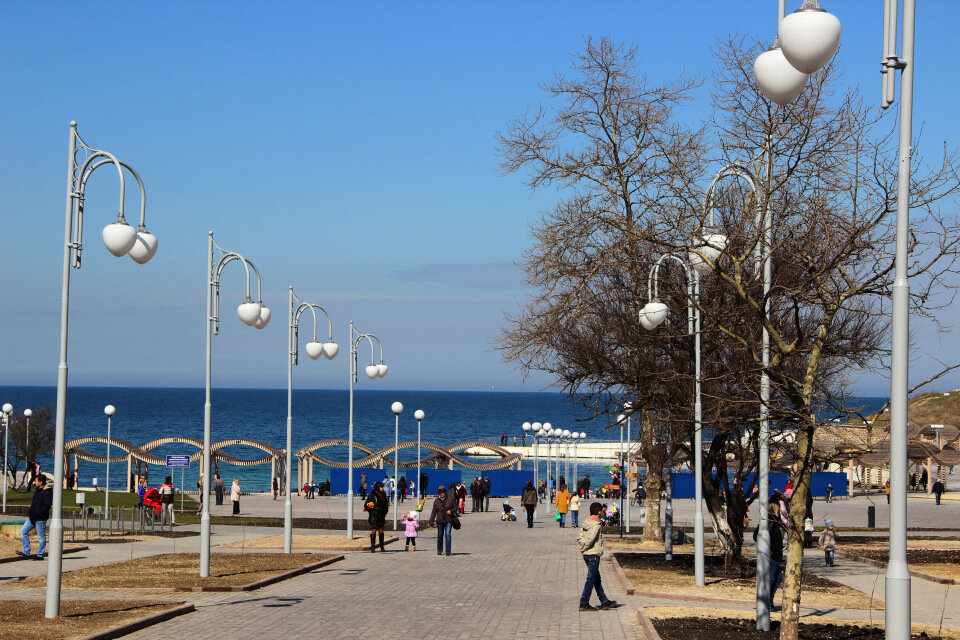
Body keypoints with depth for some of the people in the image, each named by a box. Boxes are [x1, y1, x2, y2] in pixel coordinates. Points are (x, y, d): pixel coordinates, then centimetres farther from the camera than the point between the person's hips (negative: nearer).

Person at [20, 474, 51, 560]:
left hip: (40, 519, -10)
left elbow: (47, 506, -21)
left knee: (41, 537, 0)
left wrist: (37, 514, -22)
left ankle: (40, 555, 8)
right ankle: (26, 552, 9)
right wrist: (30, 512, 11)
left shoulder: (47, 493, -15)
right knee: (23, 531, 7)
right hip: (32, 517, 10)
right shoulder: (37, 490, 13)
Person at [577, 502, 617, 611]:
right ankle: (584, 603, -3)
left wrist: (583, 545, -4)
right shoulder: (596, 525, -15)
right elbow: (591, 539, -23)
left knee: (597, 578, 15)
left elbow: (579, 537, 8)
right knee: (591, 579, -3)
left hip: (586, 554, 9)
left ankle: (604, 601, 24)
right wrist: (585, 548, -9)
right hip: (593, 554, -9)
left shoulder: (586, 522, 10)